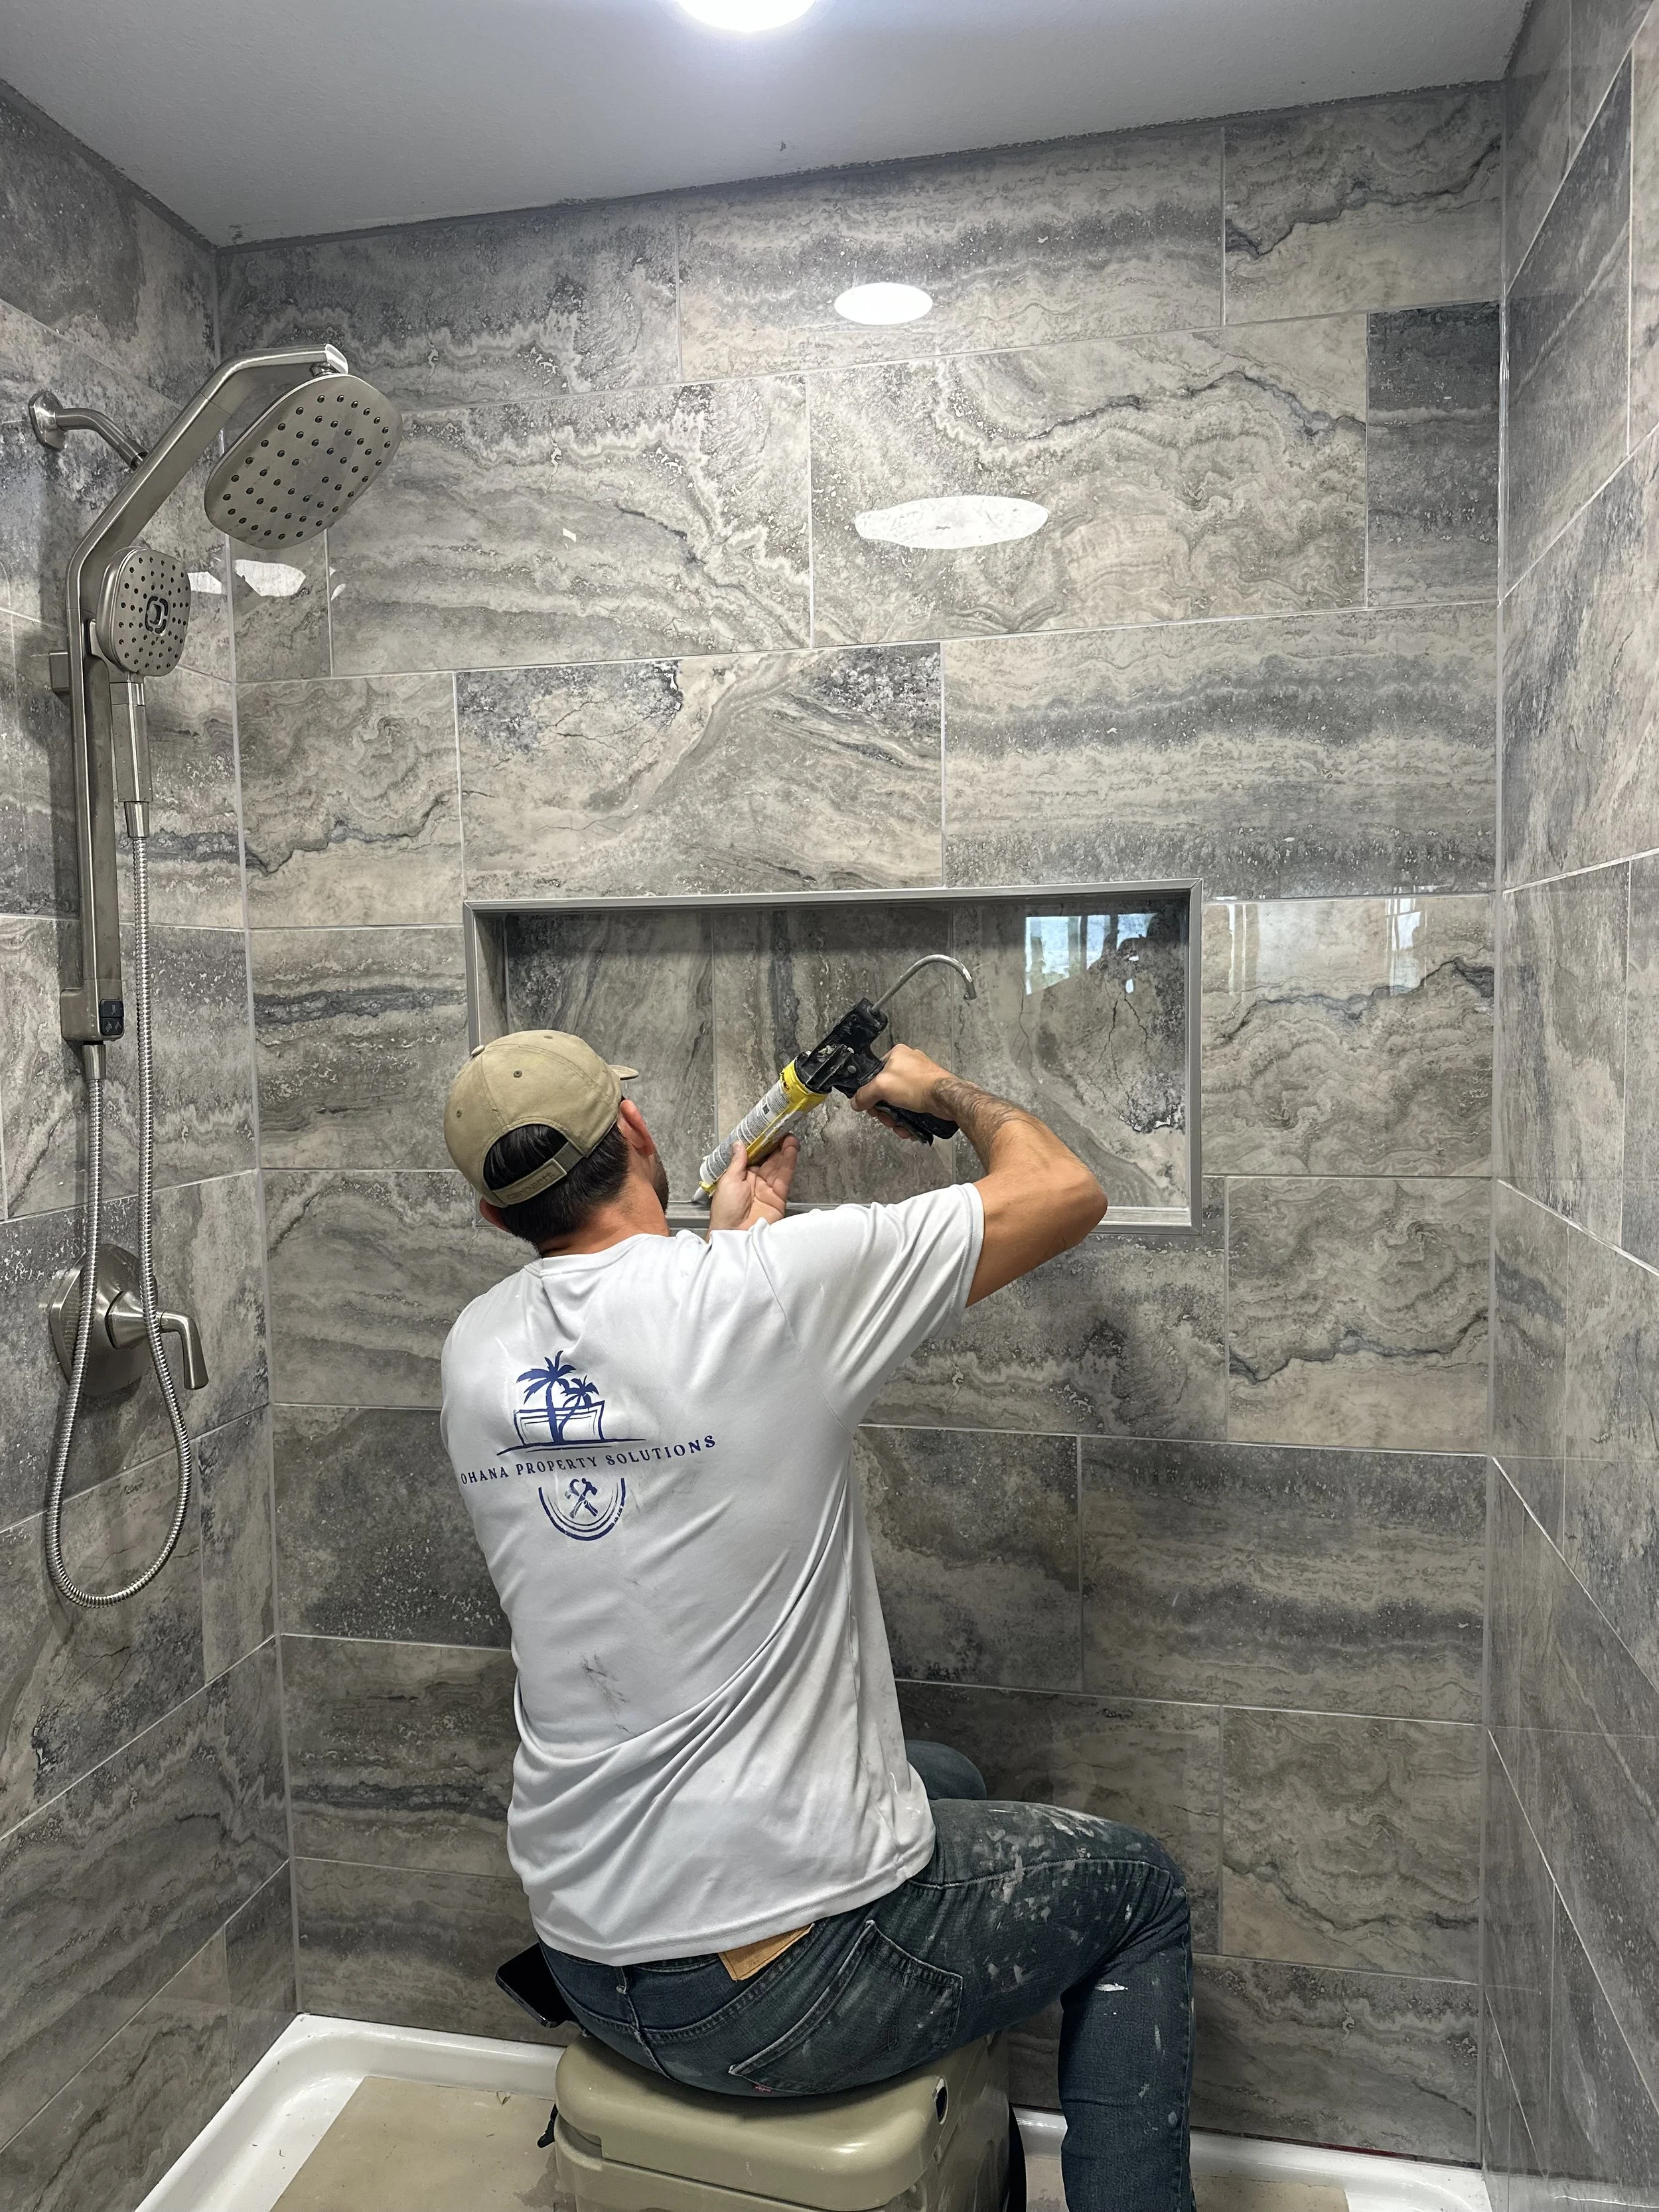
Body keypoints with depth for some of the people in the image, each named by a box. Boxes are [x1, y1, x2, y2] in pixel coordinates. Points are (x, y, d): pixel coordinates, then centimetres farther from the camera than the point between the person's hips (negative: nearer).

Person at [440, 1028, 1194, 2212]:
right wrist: (947, 1089, 5)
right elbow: (1067, 1191, -12)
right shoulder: (776, 1281, -22)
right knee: (1141, 1889, 19)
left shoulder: (476, 1350, -3)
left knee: (946, 1779, 31)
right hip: (786, 1984, -6)